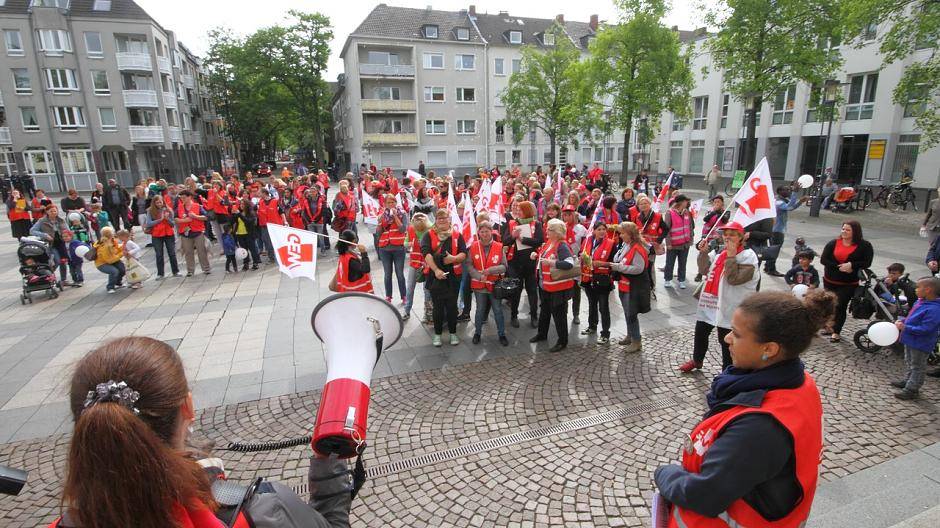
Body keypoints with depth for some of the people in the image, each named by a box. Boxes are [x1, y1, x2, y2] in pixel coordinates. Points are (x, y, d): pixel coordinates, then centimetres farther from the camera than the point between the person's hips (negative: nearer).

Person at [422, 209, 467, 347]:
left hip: (453, 275, 1)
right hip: (435, 276, -1)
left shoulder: (457, 235, 8)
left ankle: (453, 333, 23)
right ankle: (437, 334, 21)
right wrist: (436, 270, -22)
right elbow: (426, 253, -11)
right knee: (437, 306, 7)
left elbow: (464, 254, 2)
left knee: (452, 305, 8)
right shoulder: (429, 235, 2)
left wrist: (454, 258, -19)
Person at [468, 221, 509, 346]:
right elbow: (469, 266, -3)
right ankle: (477, 333, 29)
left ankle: (502, 334, 21)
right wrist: (479, 276, -16)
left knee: (498, 310, 7)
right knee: (480, 310, 12)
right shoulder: (473, 247, -4)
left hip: (495, 284, 0)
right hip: (479, 285, 0)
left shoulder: (499, 247, -6)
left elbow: (504, 266, -5)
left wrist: (491, 270, -18)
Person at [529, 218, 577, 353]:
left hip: (558, 287, -9)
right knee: (544, 310, 24)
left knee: (558, 314, 3)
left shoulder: (562, 246, -20)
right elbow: (542, 257, 23)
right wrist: (535, 255, 3)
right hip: (545, 285, 9)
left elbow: (569, 263, -32)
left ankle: (562, 341, 18)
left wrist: (551, 262, -33)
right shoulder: (548, 243, 7)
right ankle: (542, 334, 42)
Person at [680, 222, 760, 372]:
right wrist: (703, 252, -6)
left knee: (726, 341, 3)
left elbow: (734, 279, -23)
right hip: (710, 301, 7)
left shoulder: (748, 256, -13)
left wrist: (731, 256, -24)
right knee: (700, 332, 20)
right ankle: (696, 360, 42)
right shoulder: (719, 251, 7)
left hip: (728, 306, -7)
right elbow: (704, 267, 8)